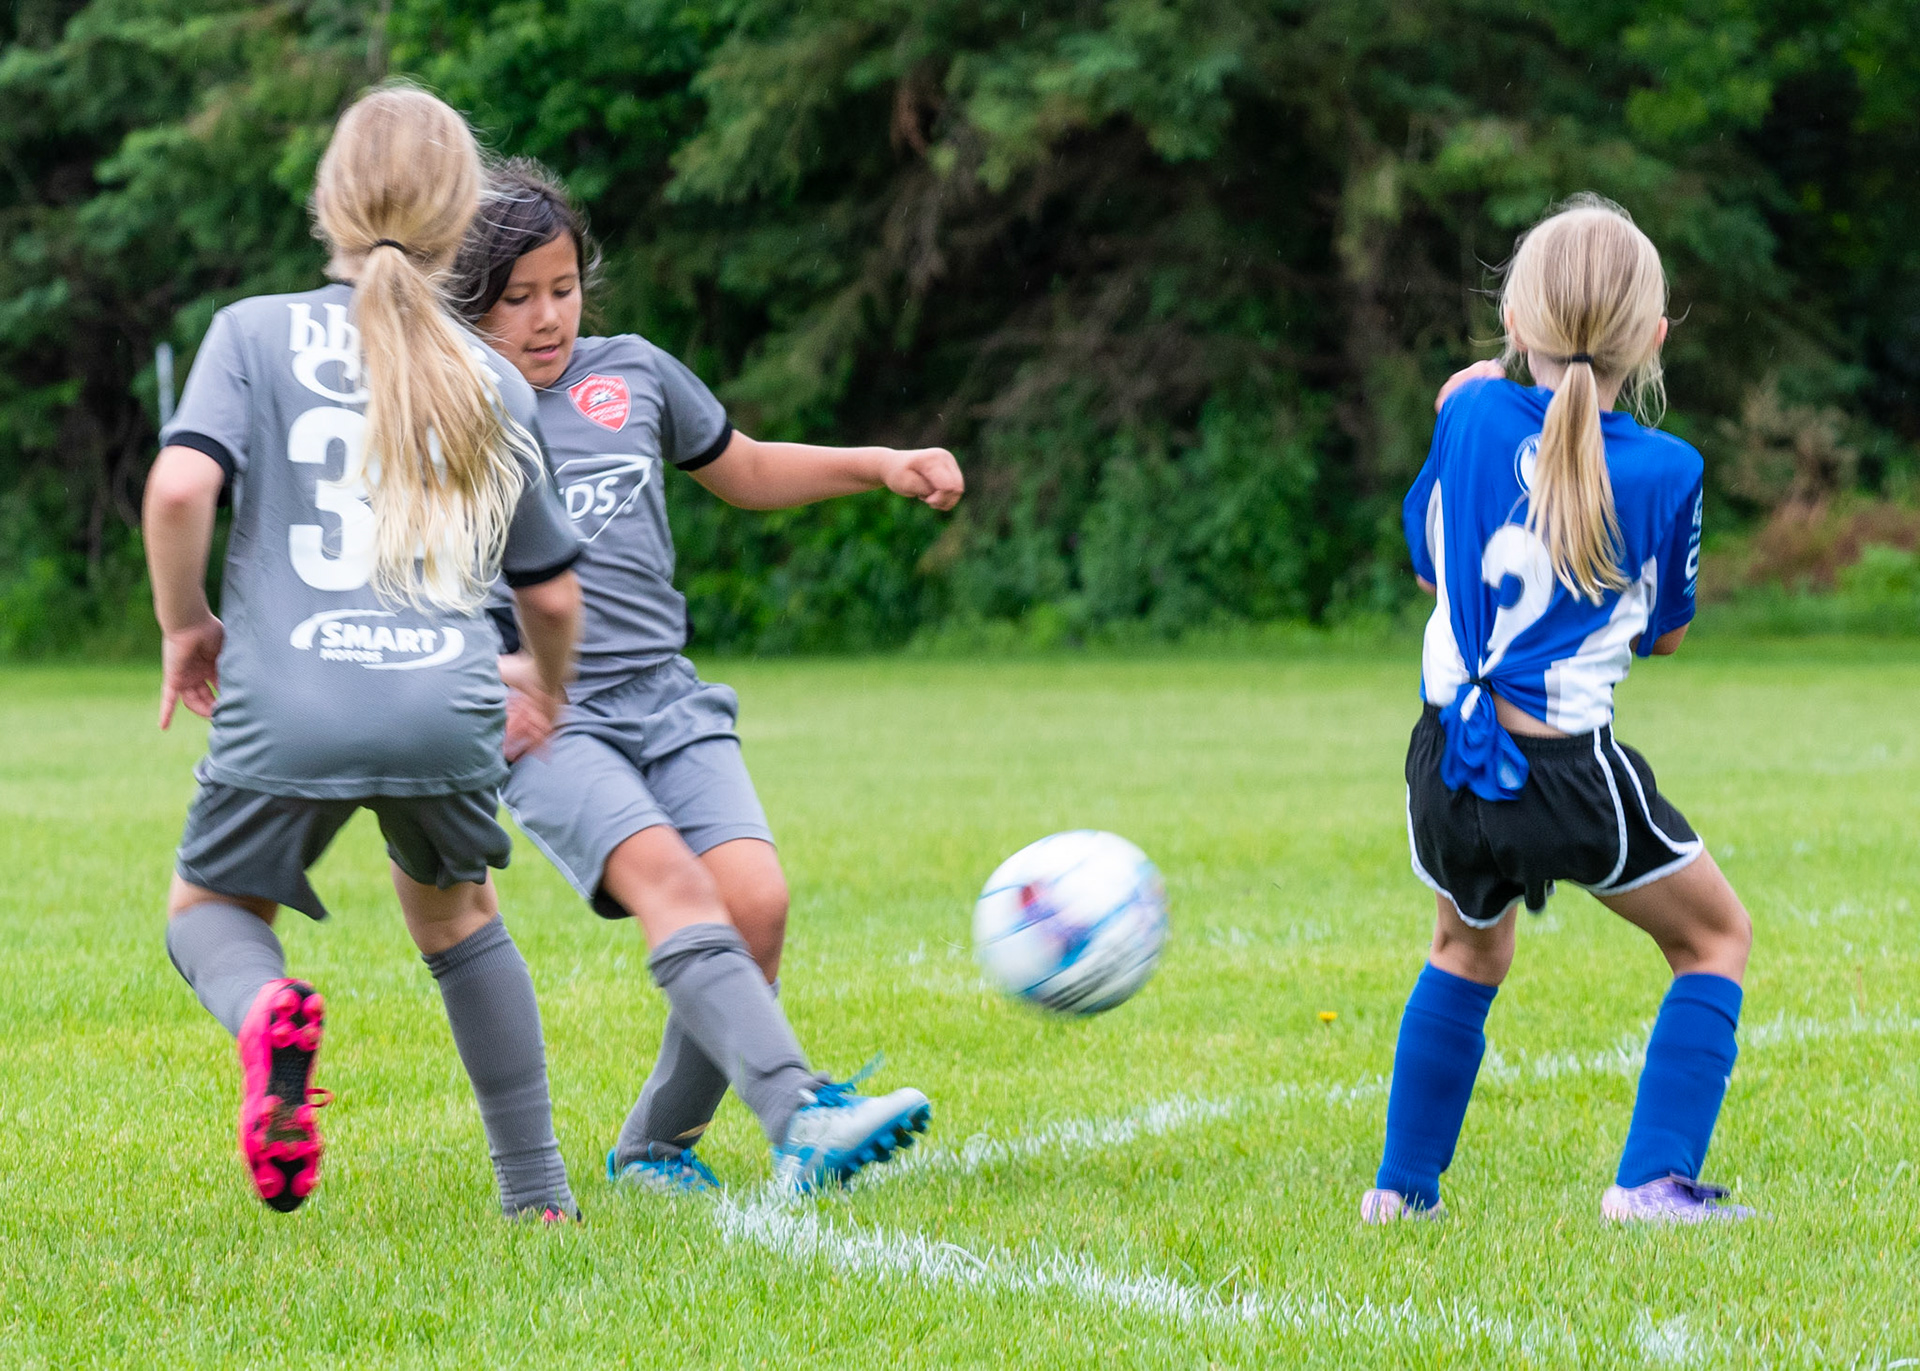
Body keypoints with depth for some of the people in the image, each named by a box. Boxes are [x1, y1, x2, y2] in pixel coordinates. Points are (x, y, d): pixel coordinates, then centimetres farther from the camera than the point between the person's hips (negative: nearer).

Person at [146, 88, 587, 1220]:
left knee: (210, 904, 21)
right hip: (447, 707, 2)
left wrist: (186, 625, 8)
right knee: (452, 911, 29)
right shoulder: (494, 384, 15)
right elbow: (554, 593, 19)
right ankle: (538, 1192, 28)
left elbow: (180, 486, -10)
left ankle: (267, 1010, -16)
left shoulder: (257, 332, 7)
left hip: (290, 710, -2)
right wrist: (548, 703, 40)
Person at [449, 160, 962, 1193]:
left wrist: (883, 467, 19)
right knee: (670, 879, -29)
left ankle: (654, 1146, 1)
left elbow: (747, 474, 31)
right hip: (540, 722, -4)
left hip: (667, 702, 4)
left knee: (755, 903, -19)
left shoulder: (632, 373, 16)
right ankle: (800, 1120, -45)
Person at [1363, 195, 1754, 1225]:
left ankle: (1404, 1182, 28)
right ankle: (1655, 1179, 5)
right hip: (1573, 774, -4)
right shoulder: (1667, 471, -8)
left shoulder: (1473, 416, -3)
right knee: (1714, 938, 17)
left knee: (1468, 951, 31)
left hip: (1449, 764, 4)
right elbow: (1664, 633, 7)